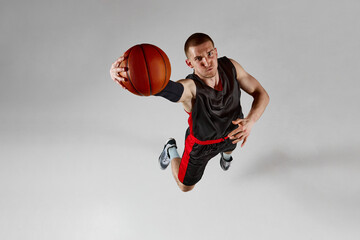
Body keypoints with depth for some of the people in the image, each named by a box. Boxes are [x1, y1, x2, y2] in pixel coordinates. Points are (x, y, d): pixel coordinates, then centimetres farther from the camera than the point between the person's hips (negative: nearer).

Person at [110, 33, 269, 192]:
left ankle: (226, 152, 79)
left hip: (233, 132, 4)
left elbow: (261, 94, -18)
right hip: (201, 144, -3)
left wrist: (250, 121, -37)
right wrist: (127, 75, -87)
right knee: (185, 186, 22)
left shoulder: (230, 67, -28)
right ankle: (171, 150, 48)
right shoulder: (189, 88, -44)